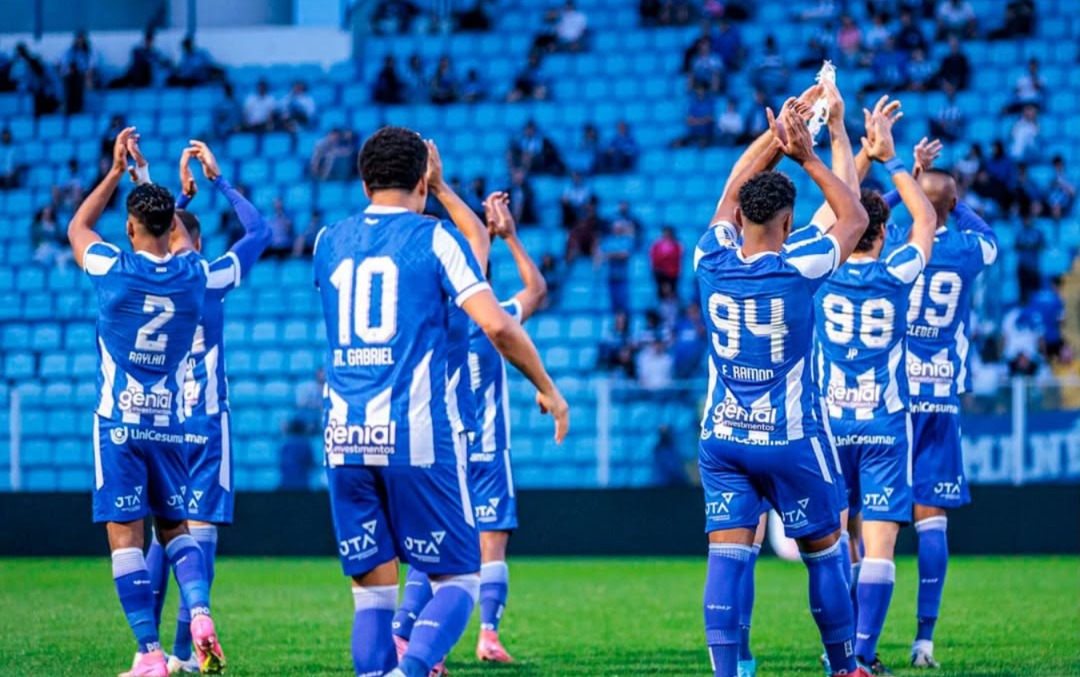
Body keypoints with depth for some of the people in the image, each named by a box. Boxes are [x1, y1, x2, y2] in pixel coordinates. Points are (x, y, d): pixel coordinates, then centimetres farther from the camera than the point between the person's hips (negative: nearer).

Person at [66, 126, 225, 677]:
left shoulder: (113, 268, -8)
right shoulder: (192, 274, 1)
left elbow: (77, 226, 15)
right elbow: (183, 240, 27)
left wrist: (117, 171, 20)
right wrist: (149, 182, 35)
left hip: (119, 422, -4)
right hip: (170, 421, 4)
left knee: (125, 535, -3)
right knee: (175, 528, 15)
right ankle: (199, 612, -11)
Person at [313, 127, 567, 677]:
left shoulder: (329, 241, 11)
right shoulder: (433, 238, -1)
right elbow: (496, 326, -9)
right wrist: (546, 388, 4)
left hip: (344, 440, 4)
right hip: (416, 435, -4)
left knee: (373, 589, 10)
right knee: (458, 578, 5)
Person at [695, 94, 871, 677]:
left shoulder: (711, 262, -4)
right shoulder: (800, 269, -14)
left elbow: (733, 192, 15)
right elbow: (855, 217, 3)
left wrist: (775, 138, 17)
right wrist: (807, 157, 5)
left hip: (721, 439, 3)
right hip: (787, 439, -3)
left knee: (727, 557, -2)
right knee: (824, 555, 12)